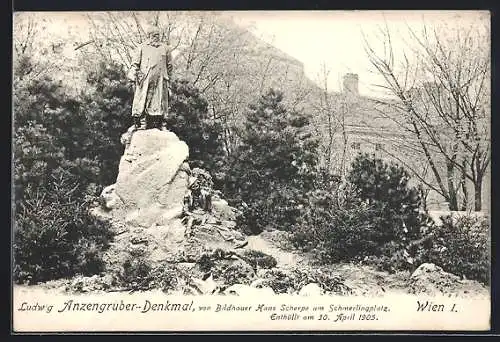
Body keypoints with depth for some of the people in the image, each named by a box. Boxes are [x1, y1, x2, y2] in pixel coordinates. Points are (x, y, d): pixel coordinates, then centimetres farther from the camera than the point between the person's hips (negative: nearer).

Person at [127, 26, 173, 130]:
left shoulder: (165, 49, 15)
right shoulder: (142, 48, 11)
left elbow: (169, 65, 18)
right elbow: (135, 63, 9)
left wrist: (168, 78, 14)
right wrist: (133, 75, -3)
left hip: (160, 79, 2)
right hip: (145, 78, -2)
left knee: (160, 101, -1)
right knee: (143, 100, -7)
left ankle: (160, 124, 3)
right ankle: (141, 123, -7)